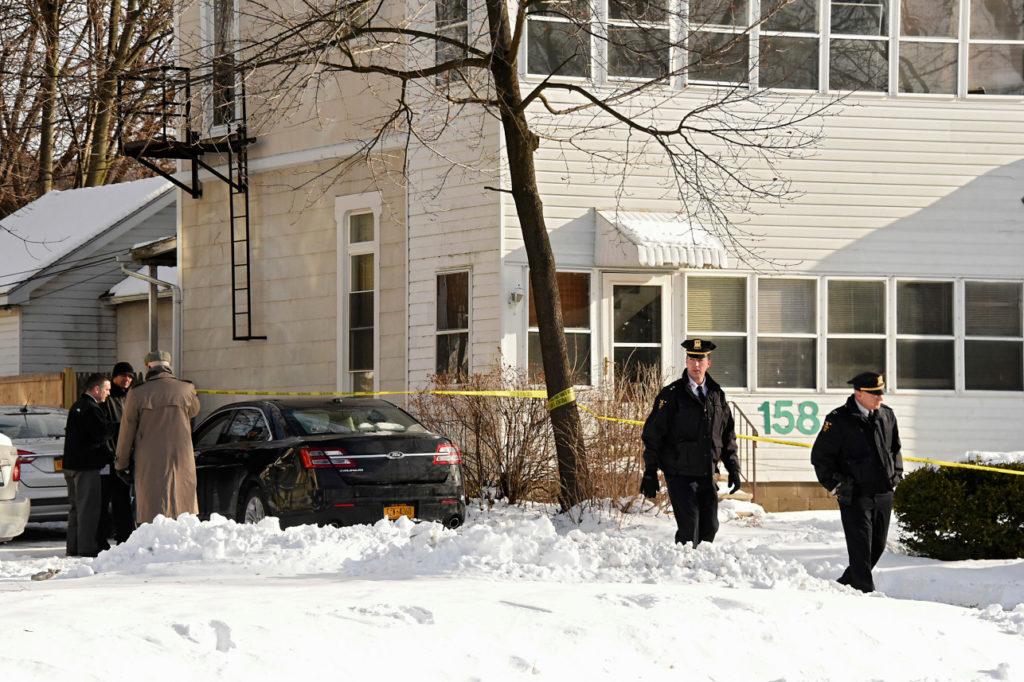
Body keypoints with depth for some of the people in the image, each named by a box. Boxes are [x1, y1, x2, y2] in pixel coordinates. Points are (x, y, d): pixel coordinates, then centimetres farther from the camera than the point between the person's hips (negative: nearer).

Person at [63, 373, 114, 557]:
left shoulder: (77, 407, 16)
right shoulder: (91, 409, -16)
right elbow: (102, 433, -23)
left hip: (71, 464, 10)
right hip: (86, 466, -10)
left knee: (76, 507, 14)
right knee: (88, 507, -6)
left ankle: (73, 546, 18)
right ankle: (86, 547, -6)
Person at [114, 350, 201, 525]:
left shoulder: (137, 394, -4)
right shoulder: (186, 389, -1)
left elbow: (127, 431, 2)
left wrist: (121, 462, 12)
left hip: (148, 465, -1)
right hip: (181, 462, 1)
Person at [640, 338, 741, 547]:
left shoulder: (717, 394, 12)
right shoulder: (672, 394, -3)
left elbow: (728, 435, 19)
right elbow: (652, 434, -3)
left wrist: (733, 469, 13)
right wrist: (650, 473, -8)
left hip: (708, 475, 5)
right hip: (680, 474, -5)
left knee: (709, 528, 4)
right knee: (689, 527, -11)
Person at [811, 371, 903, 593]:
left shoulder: (887, 415, 8)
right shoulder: (839, 420, -11)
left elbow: (895, 448, 24)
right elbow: (820, 456, -4)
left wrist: (896, 474, 14)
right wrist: (834, 485, -8)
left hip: (884, 494, 6)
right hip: (855, 497, -6)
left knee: (877, 546, 13)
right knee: (860, 548, -7)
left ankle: (846, 583, 29)